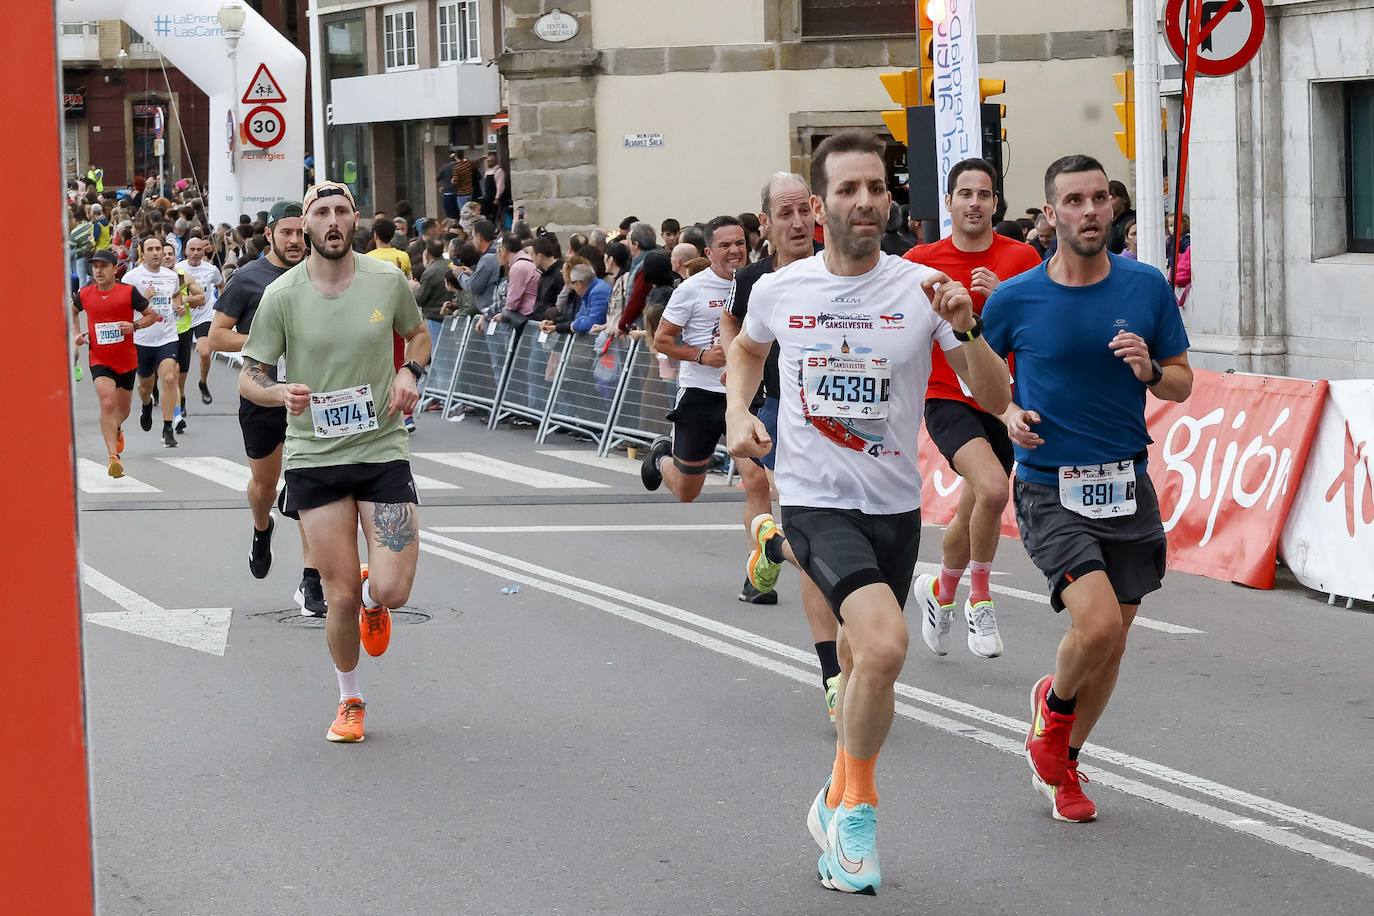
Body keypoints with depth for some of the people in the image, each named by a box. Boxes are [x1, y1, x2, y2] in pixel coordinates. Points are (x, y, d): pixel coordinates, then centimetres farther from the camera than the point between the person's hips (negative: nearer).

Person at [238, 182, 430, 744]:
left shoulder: (388, 281, -1)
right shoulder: (282, 295, -5)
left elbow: (417, 335, 19)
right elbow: (248, 380, 0)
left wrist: (410, 373, -2)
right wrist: (281, 393, -22)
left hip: (383, 450, 1)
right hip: (313, 459, -1)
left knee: (392, 592, -10)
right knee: (341, 598, -1)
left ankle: (371, 599, 30)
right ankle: (349, 701, 25)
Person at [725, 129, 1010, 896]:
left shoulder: (922, 288, -6)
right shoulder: (780, 292, -3)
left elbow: (995, 399, -7)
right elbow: (747, 350, 21)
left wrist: (966, 328, -23)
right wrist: (739, 414, 4)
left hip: (895, 506, 3)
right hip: (815, 499, -2)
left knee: (863, 662, 14)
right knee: (885, 643, -24)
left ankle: (838, 806, 39)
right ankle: (859, 803, -3)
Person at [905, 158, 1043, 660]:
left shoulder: (1021, 257, 1)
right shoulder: (921, 260, 0)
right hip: (947, 398, -3)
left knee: (972, 514, 12)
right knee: (993, 489, -27)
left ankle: (941, 591, 41)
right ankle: (980, 597, -7)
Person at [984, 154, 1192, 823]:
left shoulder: (1147, 286, 1)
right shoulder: (1014, 299, -5)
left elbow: (1183, 383, 9)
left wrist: (1150, 370, -13)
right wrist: (1009, 413, -8)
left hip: (1126, 486, 3)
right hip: (1049, 488, -3)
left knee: (1111, 639, 10)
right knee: (1097, 622, -21)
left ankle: (1061, 761, 32)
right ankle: (1053, 700, 12)